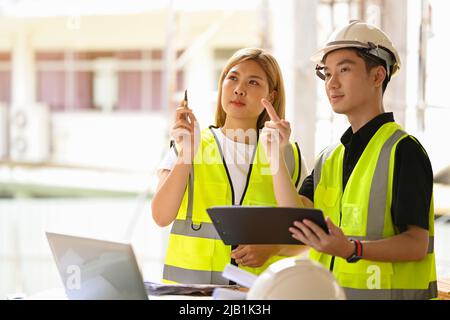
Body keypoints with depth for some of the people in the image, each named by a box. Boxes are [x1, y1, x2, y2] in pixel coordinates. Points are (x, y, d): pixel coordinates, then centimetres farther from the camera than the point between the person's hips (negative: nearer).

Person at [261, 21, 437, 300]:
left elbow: (417, 243, -13)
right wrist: (277, 155, -4)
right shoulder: (329, 158, 16)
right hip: (328, 293, 6)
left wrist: (352, 250, -27)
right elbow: (297, 219, 2)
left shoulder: (403, 150, -5)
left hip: (387, 290, -6)